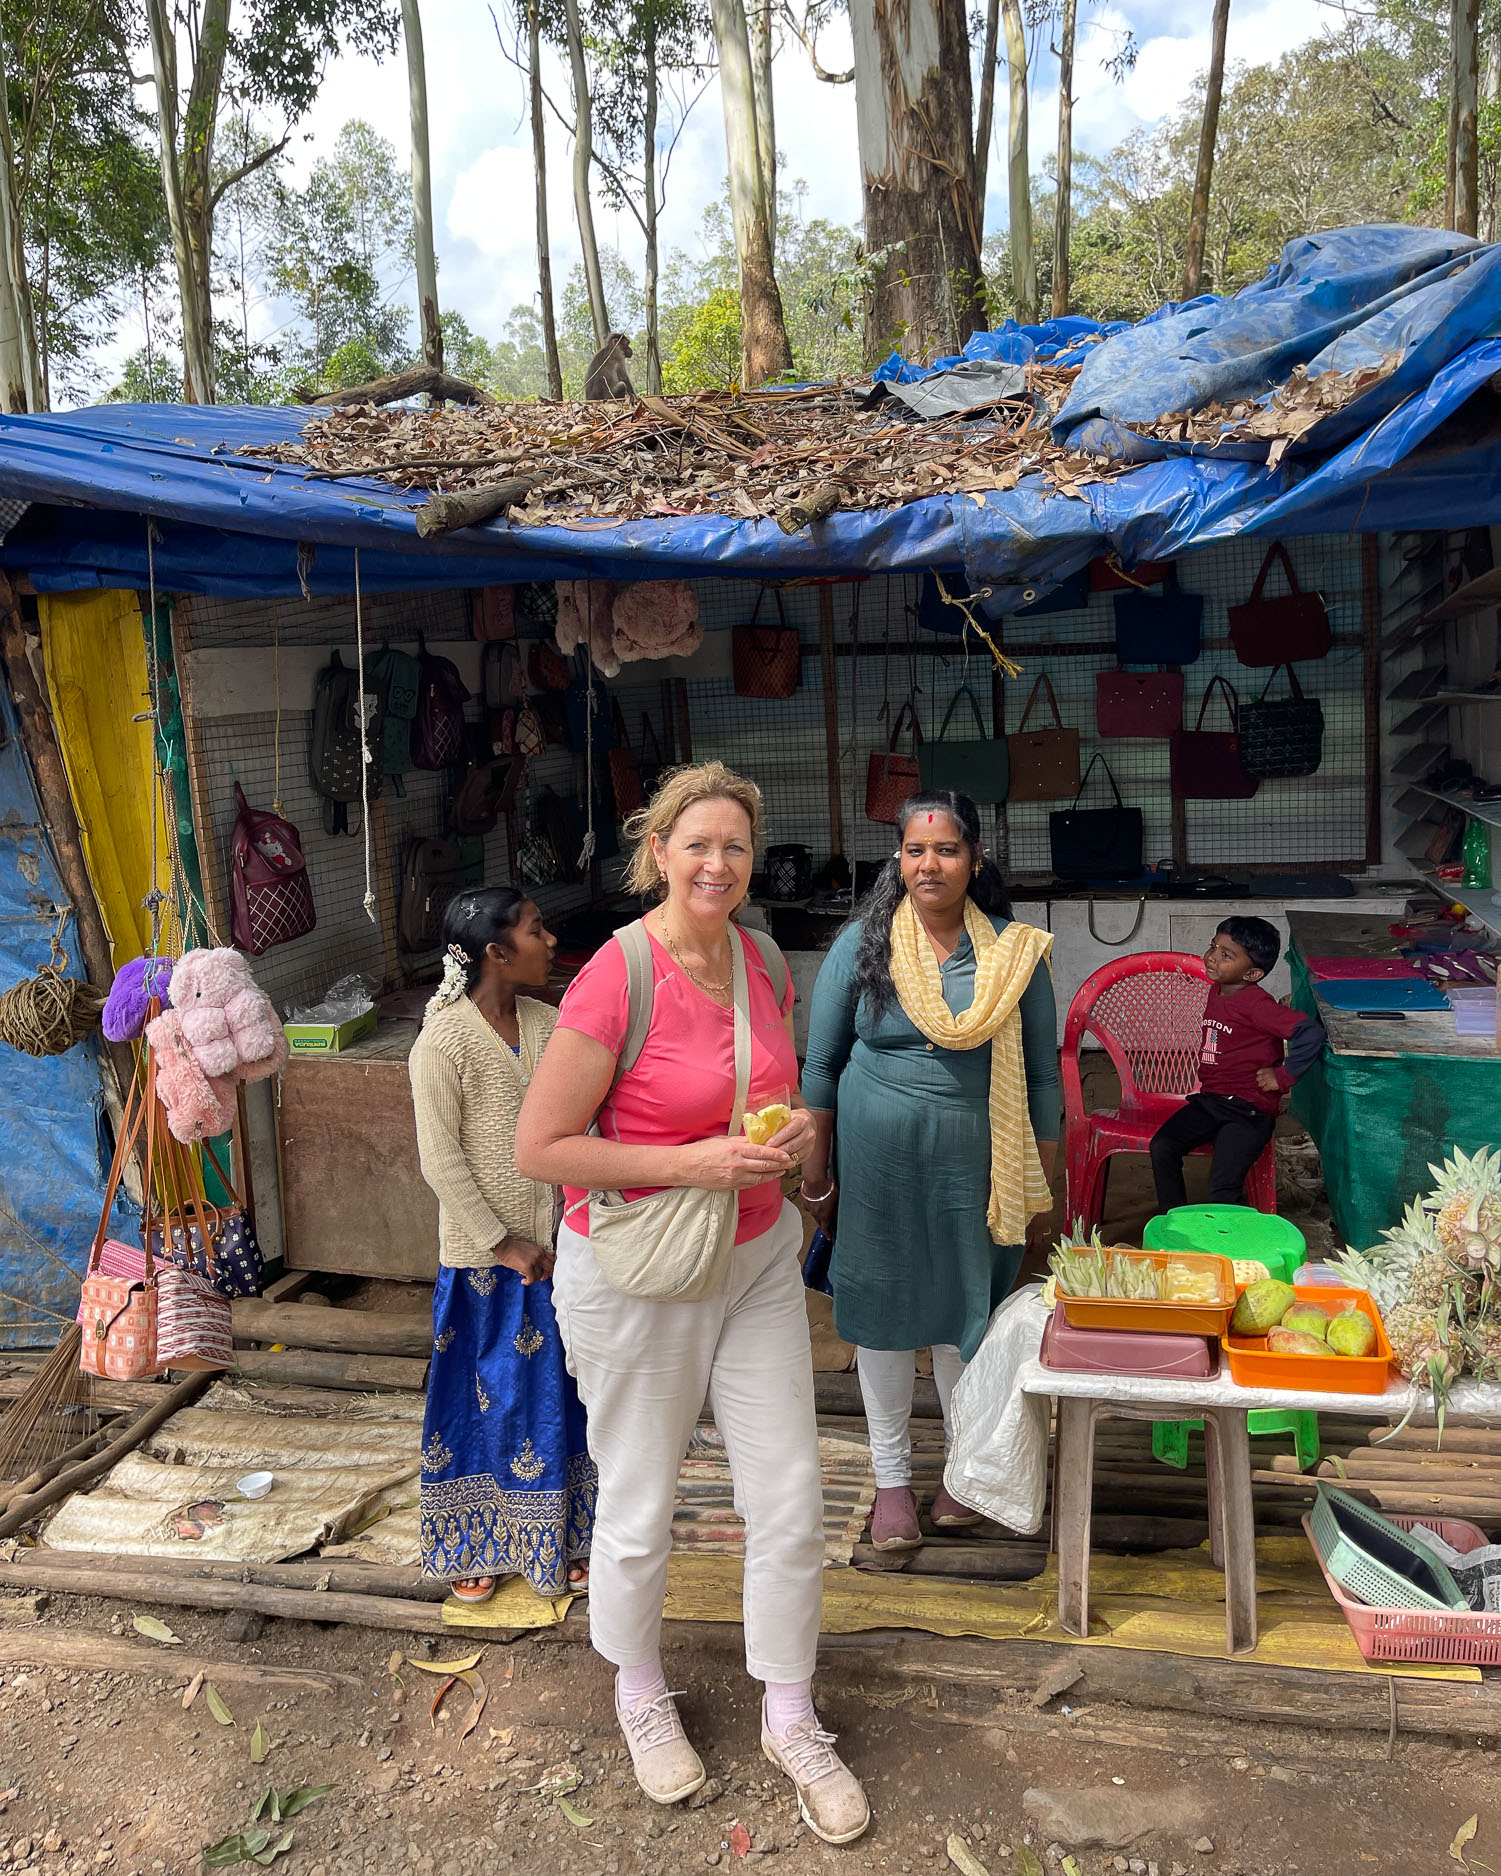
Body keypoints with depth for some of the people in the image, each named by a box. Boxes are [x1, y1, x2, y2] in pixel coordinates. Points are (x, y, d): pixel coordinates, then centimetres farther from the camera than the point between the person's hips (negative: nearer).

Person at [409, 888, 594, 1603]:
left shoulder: (548, 1024, 1)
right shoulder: (445, 1040, -16)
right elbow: (440, 1157, -15)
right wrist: (504, 1243, -14)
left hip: (555, 1243, 5)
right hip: (485, 1254, -5)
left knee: (557, 1390, 15)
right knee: (486, 1395, 10)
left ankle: (555, 1537, 34)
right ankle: (475, 1544, 31)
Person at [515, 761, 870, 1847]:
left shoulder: (767, 967, 0)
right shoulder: (616, 981, -20)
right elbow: (540, 1148, -19)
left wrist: (799, 1129, -6)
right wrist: (690, 1162, -24)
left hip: (758, 1258, 5)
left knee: (792, 1501, 10)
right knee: (640, 1509, 14)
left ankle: (790, 1718, 33)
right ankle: (640, 1694, 43)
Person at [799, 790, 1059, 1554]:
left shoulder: (1014, 952, -3)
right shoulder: (861, 945, -4)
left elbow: (1041, 1073, 3)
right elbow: (821, 1063, 2)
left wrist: (1040, 1178, 3)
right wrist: (818, 1171, 2)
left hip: (972, 1161, 0)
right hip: (875, 1156, 0)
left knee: (966, 1316, 10)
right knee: (883, 1315, 10)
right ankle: (892, 1476, 28)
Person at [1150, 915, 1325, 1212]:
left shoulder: (1255, 1004, -17)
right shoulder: (1215, 991, 10)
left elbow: (1311, 1032, -29)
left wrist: (1283, 1076, -18)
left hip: (1248, 1109, -8)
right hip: (1209, 1099, 8)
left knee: (1223, 1189, -20)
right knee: (1162, 1146, -11)